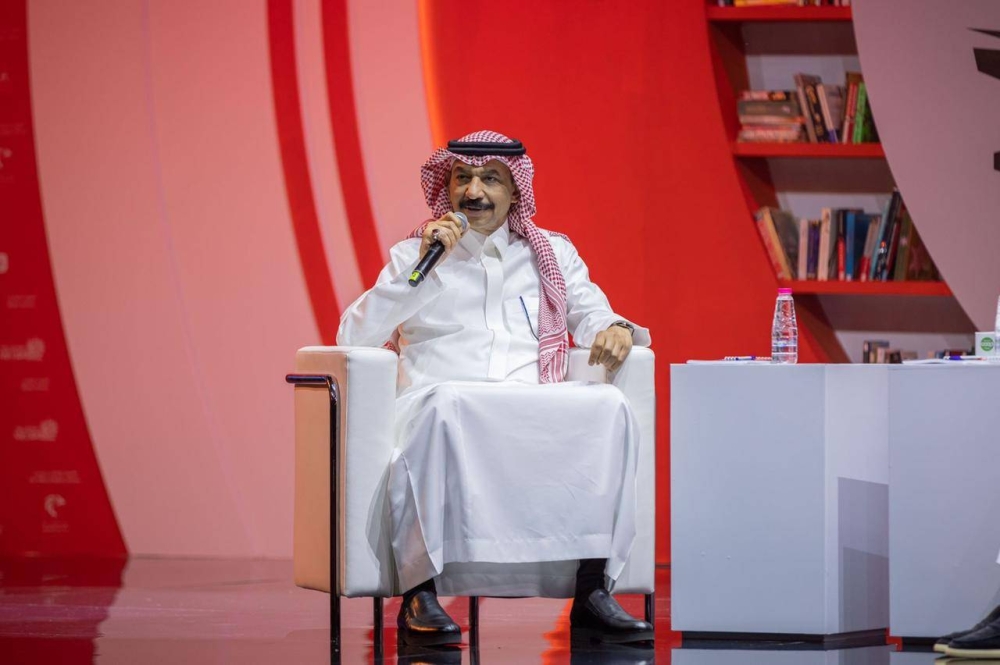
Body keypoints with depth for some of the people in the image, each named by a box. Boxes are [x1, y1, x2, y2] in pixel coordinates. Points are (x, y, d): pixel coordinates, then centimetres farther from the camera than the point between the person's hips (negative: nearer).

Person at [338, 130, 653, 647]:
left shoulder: (552, 254, 25)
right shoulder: (415, 254, 19)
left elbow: (593, 317, 20)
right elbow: (353, 338, 8)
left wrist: (614, 329, -5)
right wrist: (421, 269, -1)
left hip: (535, 415, 2)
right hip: (442, 402, -2)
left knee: (607, 406, -30)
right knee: (444, 404, -40)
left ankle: (593, 591, -32)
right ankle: (420, 593, -41)